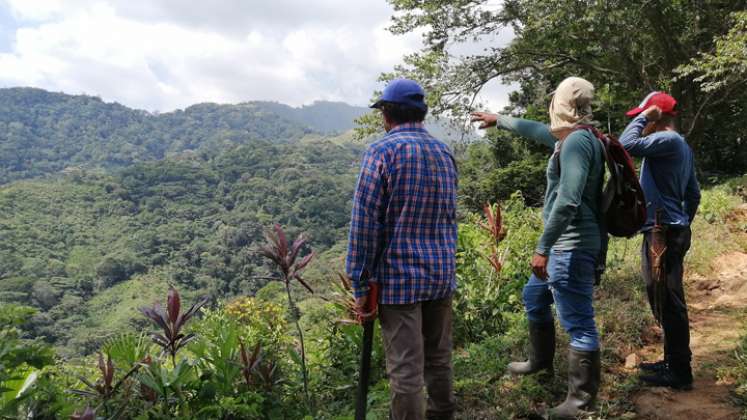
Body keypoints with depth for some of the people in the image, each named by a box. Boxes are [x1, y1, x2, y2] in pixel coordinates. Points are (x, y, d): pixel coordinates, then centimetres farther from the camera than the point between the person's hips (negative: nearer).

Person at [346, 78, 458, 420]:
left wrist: (360, 283, -8)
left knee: (405, 369, 2)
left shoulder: (382, 152, -11)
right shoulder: (444, 152, 10)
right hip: (442, 274, 7)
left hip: (399, 277, -6)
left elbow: (364, 222, -14)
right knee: (439, 360, 18)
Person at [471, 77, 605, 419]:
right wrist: (499, 120, 43)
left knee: (578, 322, -3)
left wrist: (543, 247, -26)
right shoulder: (568, 137, 12)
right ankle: (541, 361, 43)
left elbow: (568, 201, -27)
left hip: (572, 246, -11)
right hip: (564, 244, 11)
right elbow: (534, 129, 32)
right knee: (534, 297, 25)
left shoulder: (577, 141, -18)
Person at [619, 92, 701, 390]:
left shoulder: (667, 139, -14)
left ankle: (679, 373, 5)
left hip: (662, 233, -10)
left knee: (667, 303, -4)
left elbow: (627, 145, -27)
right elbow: (694, 194, 22)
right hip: (674, 231, 10)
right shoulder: (682, 146, 17)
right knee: (668, 302, 17)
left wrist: (644, 117, -12)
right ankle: (674, 362, 28)